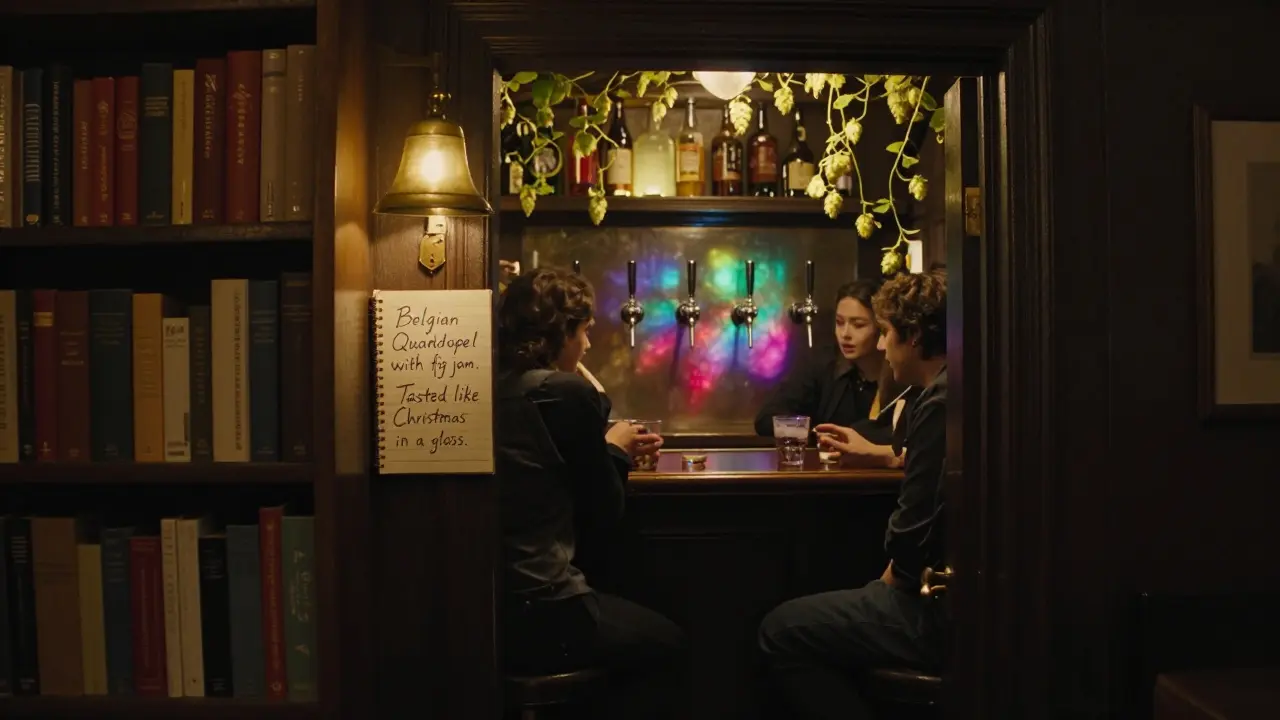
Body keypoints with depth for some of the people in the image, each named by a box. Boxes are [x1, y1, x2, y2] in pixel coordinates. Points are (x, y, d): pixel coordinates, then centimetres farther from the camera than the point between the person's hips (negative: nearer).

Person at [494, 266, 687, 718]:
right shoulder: (567, 392, -15)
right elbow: (604, 509, -5)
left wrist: (608, 449, 17)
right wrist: (615, 449, 11)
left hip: (485, 605, 8)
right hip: (537, 614, -7)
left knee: (644, 629, 31)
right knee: (668, 643, 21)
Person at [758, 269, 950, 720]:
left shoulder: (940, 403, -19)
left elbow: (912, 532, -22)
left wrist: (892, 577, -3)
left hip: (945, 610, -10)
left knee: (781, 631, -1)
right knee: (814, 618, 26)